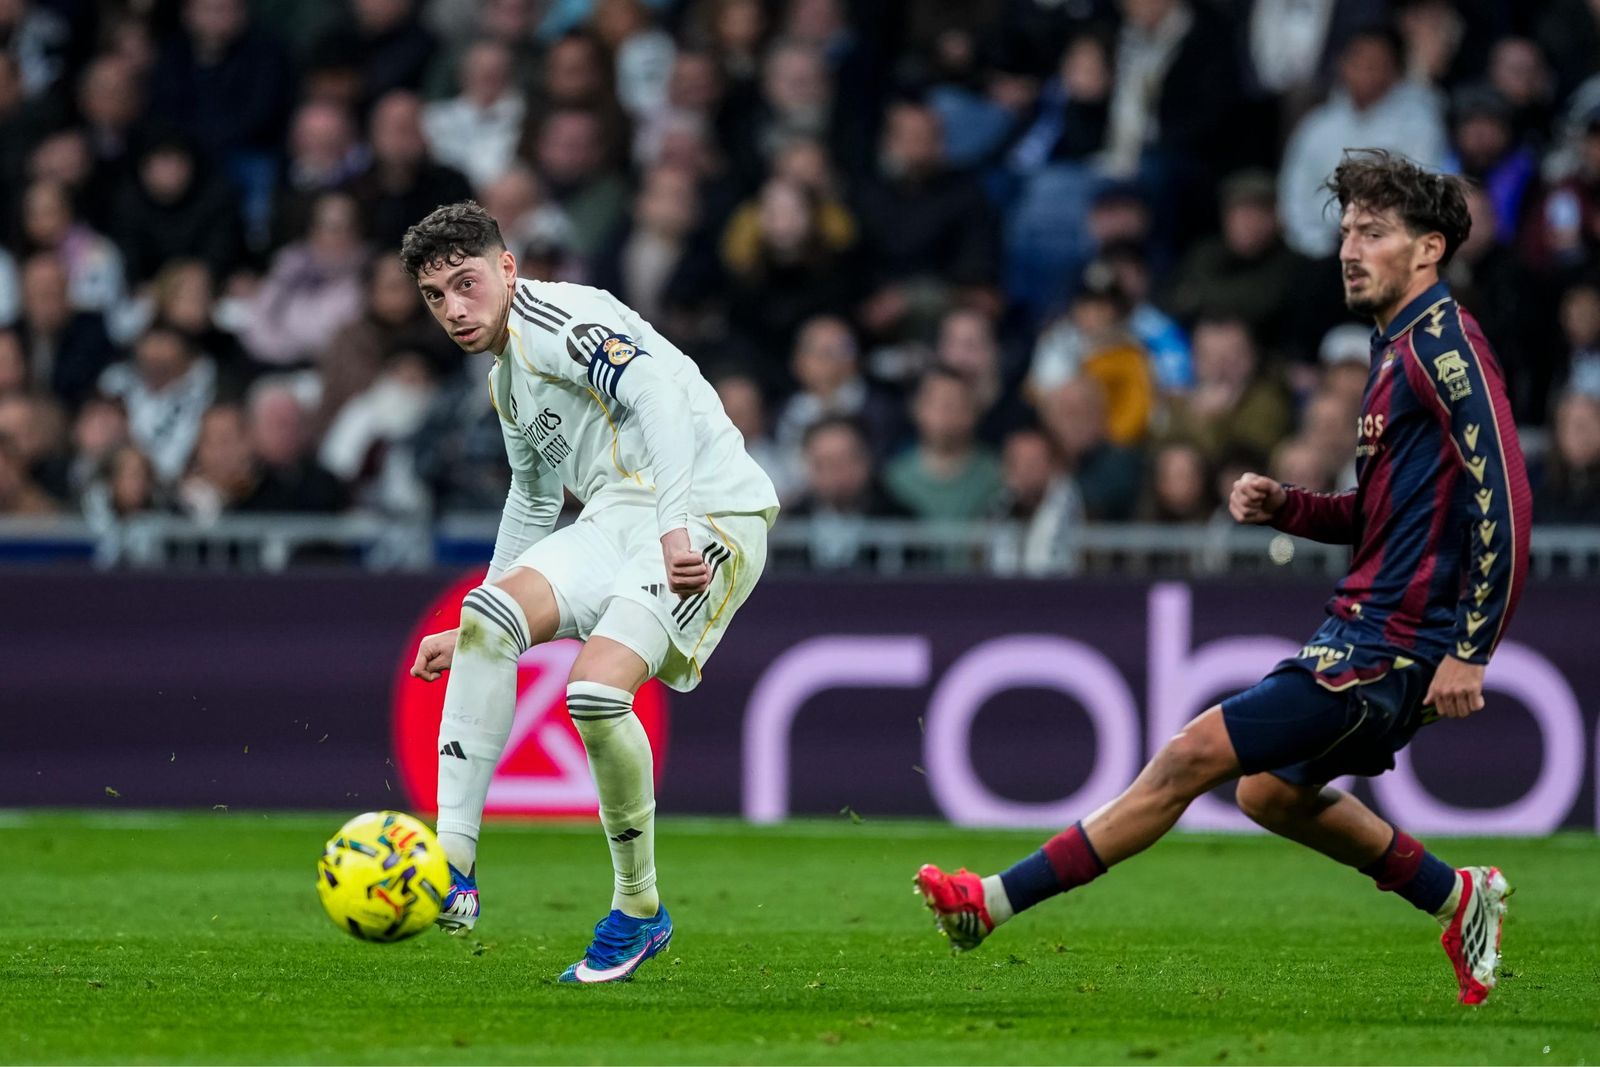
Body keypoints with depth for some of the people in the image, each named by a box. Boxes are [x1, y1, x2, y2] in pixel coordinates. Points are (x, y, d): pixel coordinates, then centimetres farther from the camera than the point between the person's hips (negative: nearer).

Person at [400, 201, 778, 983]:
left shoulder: (556, 319, -8)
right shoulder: (506, 382, 23)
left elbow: (658, 396, -23)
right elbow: (532, 500, 37)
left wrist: (676, 526, -34)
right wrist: (472, 633, 37)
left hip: (710, 516, -9)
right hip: (617, 521, 9)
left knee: (595, 685, -26)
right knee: (488, 616, -16)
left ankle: (640, 910, -5)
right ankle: (451, 866, -19)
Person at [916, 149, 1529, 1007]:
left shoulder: (1442, 340, -14)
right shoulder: (1399, 347, 16)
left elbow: (1505, 499, -22)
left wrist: (1470, 650, -24)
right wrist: (1286, 506, 8)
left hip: (1389, 647, -10)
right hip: (1364, 626, 10)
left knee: (1192, 757, -12)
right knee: (1272, 791, 24)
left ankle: (997, 900, -12)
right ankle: (1458, 897, 35)